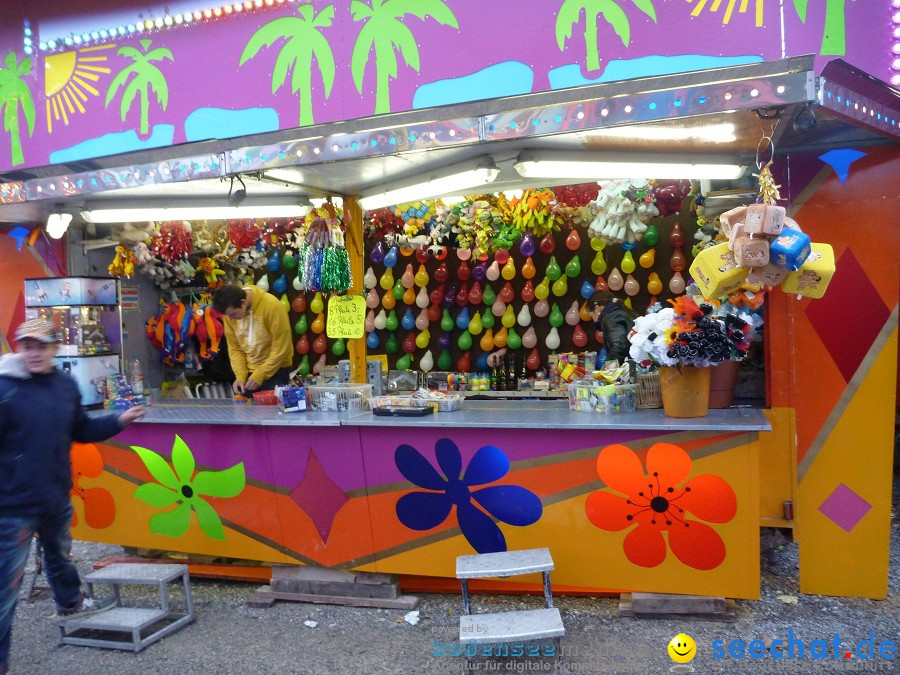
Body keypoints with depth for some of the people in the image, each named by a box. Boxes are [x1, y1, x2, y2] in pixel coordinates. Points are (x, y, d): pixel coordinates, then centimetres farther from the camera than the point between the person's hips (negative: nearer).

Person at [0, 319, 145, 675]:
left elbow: (82, 430, 14)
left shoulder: (66, 386, 2)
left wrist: (119, 420, 5)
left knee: (60, 554, 30)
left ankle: (70, 602, 56)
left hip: (57, 498, 7)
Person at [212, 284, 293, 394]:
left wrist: (259, 375, -18)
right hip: (248, 371, 4)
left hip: (275, 371, -4)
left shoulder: (272, 306, -23)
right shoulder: (230, 311, -8)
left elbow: (281, 349, -19)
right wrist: (240, 376, -8)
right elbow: (234, 347, 3)